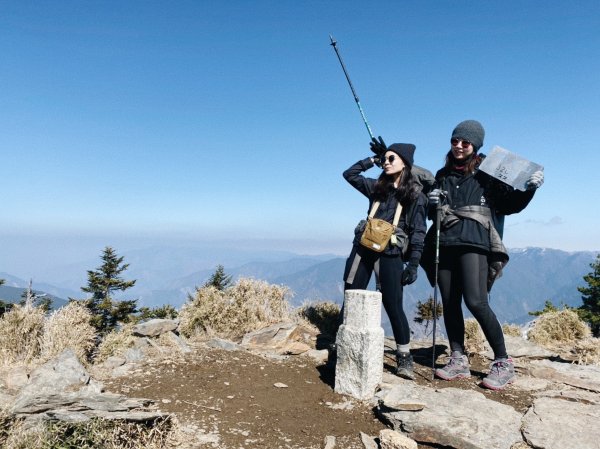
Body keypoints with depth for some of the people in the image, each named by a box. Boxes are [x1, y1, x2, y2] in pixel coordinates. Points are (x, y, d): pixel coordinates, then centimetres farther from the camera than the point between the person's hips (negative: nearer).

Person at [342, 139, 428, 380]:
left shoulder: (415, 194, 1)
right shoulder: (377, 186, 14)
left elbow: (418, 232, -3)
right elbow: (350, 174, 21)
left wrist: (413, 264, -10)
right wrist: (373, 158, 15)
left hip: (390, 254, -4)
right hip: (362, 248, 5)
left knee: (393, 306, -6)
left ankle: (404, 358, 8)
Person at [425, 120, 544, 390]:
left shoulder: (486, 173, 6)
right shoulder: (443, 175, 18)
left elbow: (510, 205, 4)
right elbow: (432, 213, 24)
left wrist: (529, 189, -13)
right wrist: (432, 203, 2)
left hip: (474, 243, -5)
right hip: (445, 245, 5)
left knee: (476, 302, -16)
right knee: (450, 303, 3)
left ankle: (503, 363, -2)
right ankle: (458, 361, 12)